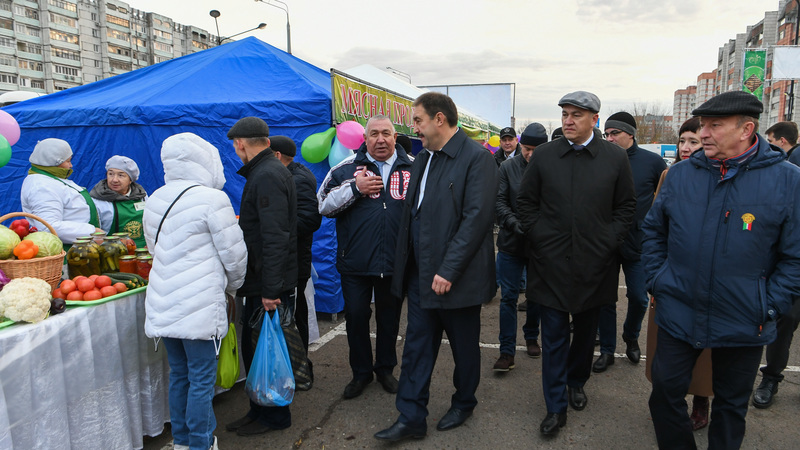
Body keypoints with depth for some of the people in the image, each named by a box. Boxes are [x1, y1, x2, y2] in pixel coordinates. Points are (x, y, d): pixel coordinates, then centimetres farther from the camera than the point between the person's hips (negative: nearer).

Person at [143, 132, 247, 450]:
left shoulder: (155, 199, 10)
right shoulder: (212, 199, -12)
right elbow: (234, 255, -8)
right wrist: (232, 286, 11)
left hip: (163, 303, 8)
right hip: (199, 305, -7)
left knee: (179, 374, 18)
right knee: (202, 379, 4)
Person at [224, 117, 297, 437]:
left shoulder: (267, 177, -18)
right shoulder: (267, 171, 14)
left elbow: (275, 238, -25)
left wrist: (271, 289, -25)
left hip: (270, 284, -10)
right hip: (264, 281, 10)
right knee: (253, 348, 17)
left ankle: (274, 417, 19)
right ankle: (258, 410, 30)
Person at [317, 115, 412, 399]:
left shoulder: (413, 168, 3)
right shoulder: (347, 168, 2)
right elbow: (323, 205, -1)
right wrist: (354, 188, -14)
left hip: (395, 262, 1)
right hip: (355, 262, 0)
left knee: (389, 317, 15)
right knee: (355, 316, 9)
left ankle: (385, 368, 36)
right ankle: (361, 372, 30)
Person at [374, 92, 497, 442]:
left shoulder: (476, 158, -12)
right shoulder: (422, 159, 12)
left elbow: (477, 217, -20)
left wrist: (448, 270, -22)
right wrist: (405, 264, 8)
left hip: (456, 278, -6)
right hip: (421, 275, 7)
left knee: (464, 347, 14)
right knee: (417, 346, 10)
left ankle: (463, 403, 37)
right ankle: (411, 418, 22)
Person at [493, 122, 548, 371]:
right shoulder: (508, 167, -3)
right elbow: (499, 201, -4)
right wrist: (514, 223, -19)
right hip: (511, 243, 0)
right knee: (508, 297, 2)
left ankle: (531, 337, 39)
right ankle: (507, 351, 11)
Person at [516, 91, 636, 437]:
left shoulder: (615, 158, 0)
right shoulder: (544, 155, 0)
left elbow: (626, 207, 5)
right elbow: (526, 201, 5)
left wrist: (609, 241, -5)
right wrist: (537, 237, -3)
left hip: (594, 263, 1)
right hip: (551, 262, -1)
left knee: (586, 330, 17)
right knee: (554, 334, 3)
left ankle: (576, 382, 41)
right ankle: (555, 407, 15)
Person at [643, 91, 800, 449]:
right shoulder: (680, 174, -2)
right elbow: (653, 230, 8)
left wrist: (769, 307, -11)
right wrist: (657, 281, 1)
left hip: (745, 325, -1)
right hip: (678, 316, 2)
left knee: (731, 405, 19)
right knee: (665, 393, 12)